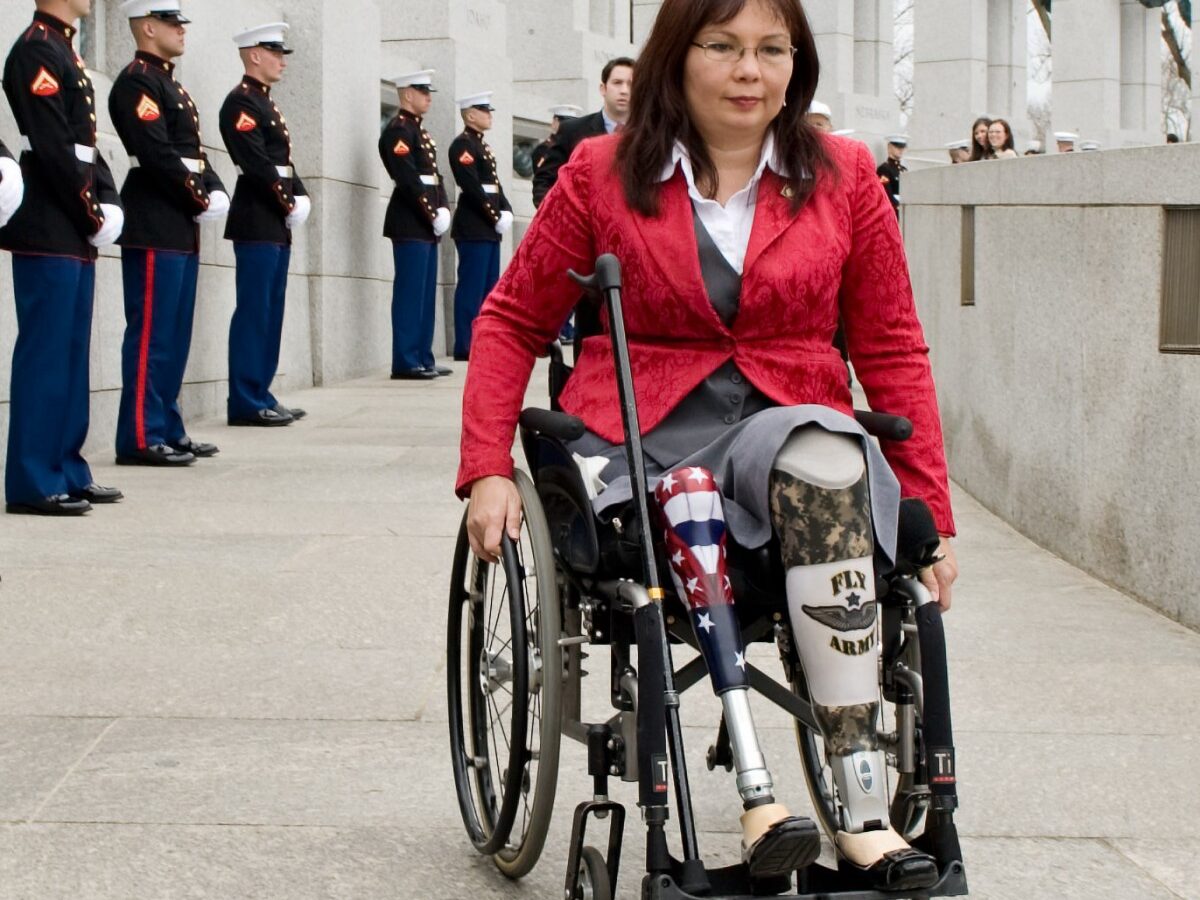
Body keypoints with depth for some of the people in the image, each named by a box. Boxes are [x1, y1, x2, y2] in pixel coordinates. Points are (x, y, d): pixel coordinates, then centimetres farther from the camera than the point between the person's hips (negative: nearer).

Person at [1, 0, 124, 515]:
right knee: (45, 352, -7)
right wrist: (93, 217, -13)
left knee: (72, 354, 11)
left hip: (75, 235, 10)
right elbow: (53, 149, -18)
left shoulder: (65, 53, 19)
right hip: (49, 234, -10)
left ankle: (66, 470, 18)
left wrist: (107, 205, 4)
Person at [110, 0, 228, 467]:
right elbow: (158, 156, -19)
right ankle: (140, 438, -6)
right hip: (154, 229, -10)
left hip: (181, 229, 10)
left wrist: (216, 192, 0)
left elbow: (193, 152, 18)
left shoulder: (170, 86, 20)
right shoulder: (136, 82, -10)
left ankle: (167, 429, 18)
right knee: (151, 334, -8)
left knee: (175, 335, 12)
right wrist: (201, 202, -13)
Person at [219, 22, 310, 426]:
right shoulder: (241, 102, -10)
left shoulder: (266, 104, 20)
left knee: (271, 312, 10)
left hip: (276, 225, 10)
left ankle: (260, 395, 15)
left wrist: (300, 199, 3)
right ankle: (246, 403, -6)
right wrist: (289, 205, -13)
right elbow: (258, 166, -19)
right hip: (257, 223, -10)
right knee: (254, 311, -8)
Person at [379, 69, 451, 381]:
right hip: (410, 225, -10)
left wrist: (443, 210, 4)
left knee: (426, 293, 10)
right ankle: (405, 363, -7)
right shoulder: (398, 130, -10)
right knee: (410, 292, -8)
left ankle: (423, 358, 15)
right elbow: (409, 180, -18)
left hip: (427, 225, 10)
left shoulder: (420, 131, 20)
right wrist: (432, 214, -16)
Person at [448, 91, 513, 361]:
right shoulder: (462, 145, -9)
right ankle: (465, 346, -7)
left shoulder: (483, 146, 19)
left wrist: (506, 212, 2)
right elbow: (472, 188, -18)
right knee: (471, 287, -8)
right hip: (473, 228, -10)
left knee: (489, 287, 11)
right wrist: (496, 217, -16)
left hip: (489, 229, 10)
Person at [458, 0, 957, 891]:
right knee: (689, 490, -36)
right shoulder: (603, 174, 4)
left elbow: (892, 349, 9)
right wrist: (489, 471, -3)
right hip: (643, 426, 0)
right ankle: (760, 799, -40)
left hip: (793, 418, 1)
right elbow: (512, 321, 10)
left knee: (824, 462, -35)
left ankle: (866, 811, -39)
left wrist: (932, 510, 2)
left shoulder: (844, 176, 7)